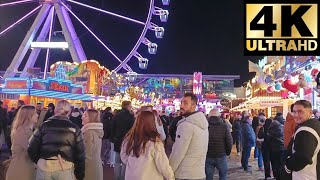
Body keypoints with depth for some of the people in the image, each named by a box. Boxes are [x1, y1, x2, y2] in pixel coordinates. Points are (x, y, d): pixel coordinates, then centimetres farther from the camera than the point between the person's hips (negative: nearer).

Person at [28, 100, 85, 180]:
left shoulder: (44, 126, 4)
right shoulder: (74, 129, 1)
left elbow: (32, 149, 4)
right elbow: (80, 153, 0)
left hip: (44, 167, 1)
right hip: (65, 168, -1)